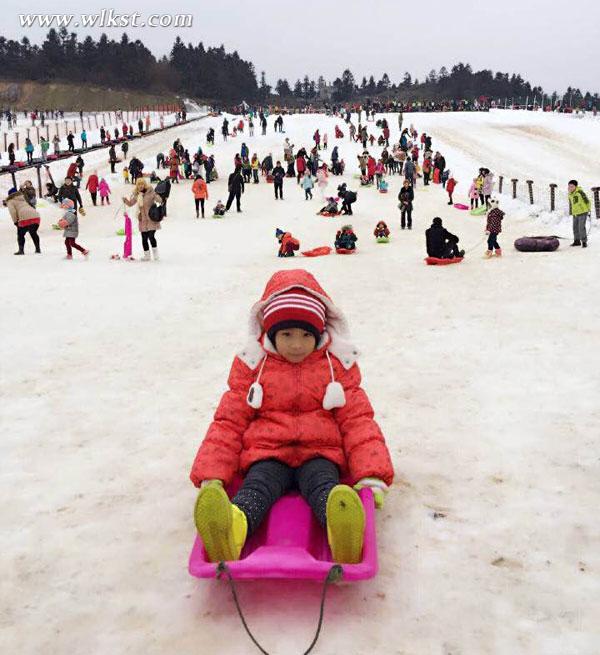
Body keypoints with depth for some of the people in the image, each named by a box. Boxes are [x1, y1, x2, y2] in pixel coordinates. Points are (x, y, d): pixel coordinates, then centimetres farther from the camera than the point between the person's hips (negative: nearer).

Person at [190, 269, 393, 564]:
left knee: (323, 485, -33)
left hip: (319, 453, 0)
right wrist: (212, 476, -5)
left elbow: (357, 419, 9)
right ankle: (232, 527, -65)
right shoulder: (252, 365, 11)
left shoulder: (337, 363, 12)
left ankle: (342, 526, -66)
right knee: (257, 486, -32)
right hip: (268, 454, 0)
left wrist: (371, 475, -6)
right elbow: (229, 421, 10)